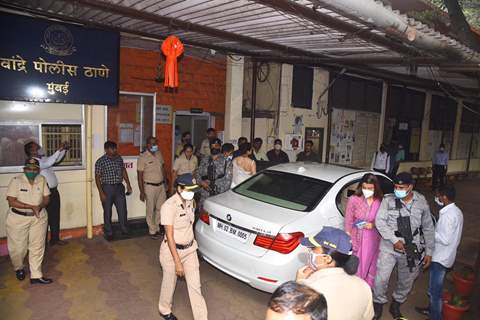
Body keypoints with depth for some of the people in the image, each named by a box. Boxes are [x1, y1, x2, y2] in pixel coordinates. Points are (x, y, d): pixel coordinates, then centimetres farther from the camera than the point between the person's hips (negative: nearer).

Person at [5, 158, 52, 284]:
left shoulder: (42, 180, -2)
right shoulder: (16, 180, -13)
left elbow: (46, 198, 2)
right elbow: (11, 202, -17)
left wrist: (39, 206, -18)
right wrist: (31, 206, -24)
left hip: (38, 218, 3)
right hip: (18, 218, -3)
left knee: (37, 247, 6)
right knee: (18, 247, 8)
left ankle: (36, 275, 16)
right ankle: (19, 268, 39)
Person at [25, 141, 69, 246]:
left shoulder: (43, 159, 11)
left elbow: (57, 159, 22)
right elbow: (48, 163, -31)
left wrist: (64, 149, 6)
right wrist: (59, 150, -30)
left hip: (54, 191, 8)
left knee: (55, 216, 15)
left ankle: (55, 239, 28)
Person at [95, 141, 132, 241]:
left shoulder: (119, 158, 5)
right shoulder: (100, 161, -10)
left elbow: (123, 171, 16)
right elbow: (97, 178, -10)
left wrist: (128, 184, 12)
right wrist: (101, 193, -13)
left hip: (119, 187, 4)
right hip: (107, 188, -4)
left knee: (123, 210, 9)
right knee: (107, 212, 7)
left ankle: (125, 230, 25)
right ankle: (108, 233, 21)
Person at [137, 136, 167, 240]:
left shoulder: (159, 154, 5)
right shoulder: (142, 157, -14)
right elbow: (139, 175, -13)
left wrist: (165, 182, 15)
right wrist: (142, 192, -14)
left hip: (161, 185, 6)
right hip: (150, 187, -6)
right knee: (151, 210, 5)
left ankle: (156, 227, 31)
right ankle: (153, 231, 20)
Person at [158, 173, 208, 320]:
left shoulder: (190, 201, -3)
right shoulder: (169, 206, -25)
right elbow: (170, 236, -23)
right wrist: (178, 262, -22)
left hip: (190, 250, 5)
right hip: (172, 251, -5)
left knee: (195, 286, 7)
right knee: (170, 284, 19)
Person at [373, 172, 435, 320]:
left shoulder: (422, 202, -2)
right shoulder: (388, 200, -9)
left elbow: (428, 228, 6)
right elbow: (380, 221, -13)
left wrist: (429, 252, 7)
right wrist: (395, 240, -21)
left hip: (412, 249, 3)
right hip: (389, 247, -2)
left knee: (407, 280, 17)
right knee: (381, 278, -3)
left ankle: (396, 305, 42)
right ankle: (378, 304, 25)